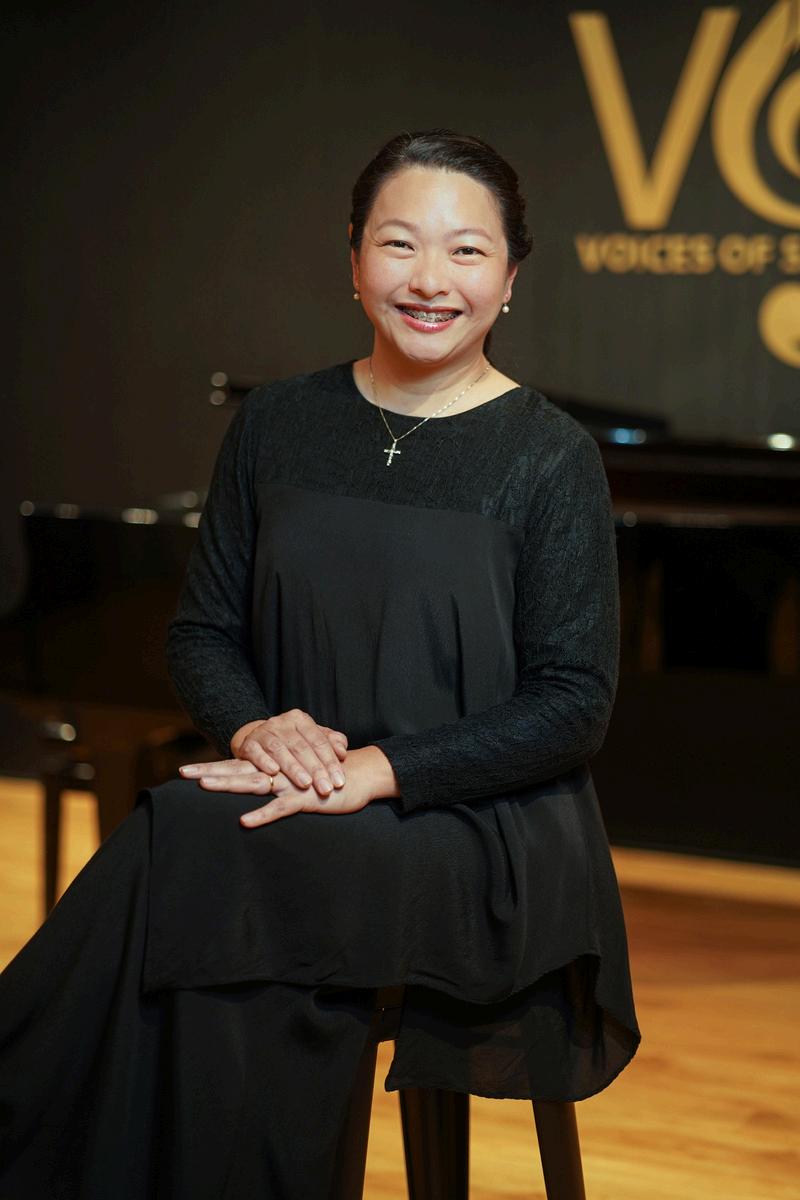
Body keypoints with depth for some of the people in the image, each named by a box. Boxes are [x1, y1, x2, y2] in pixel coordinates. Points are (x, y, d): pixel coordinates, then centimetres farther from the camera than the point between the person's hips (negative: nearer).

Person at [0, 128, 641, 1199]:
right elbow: (203, 631, 14)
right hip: (292, 801, 4)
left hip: (483, 832, -3)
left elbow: (574, 705, -6)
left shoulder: (553, 458, -3)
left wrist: (378, 770, -17)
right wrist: (254, 725, -10)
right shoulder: (277, 425, 10)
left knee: (189, 857, -30)